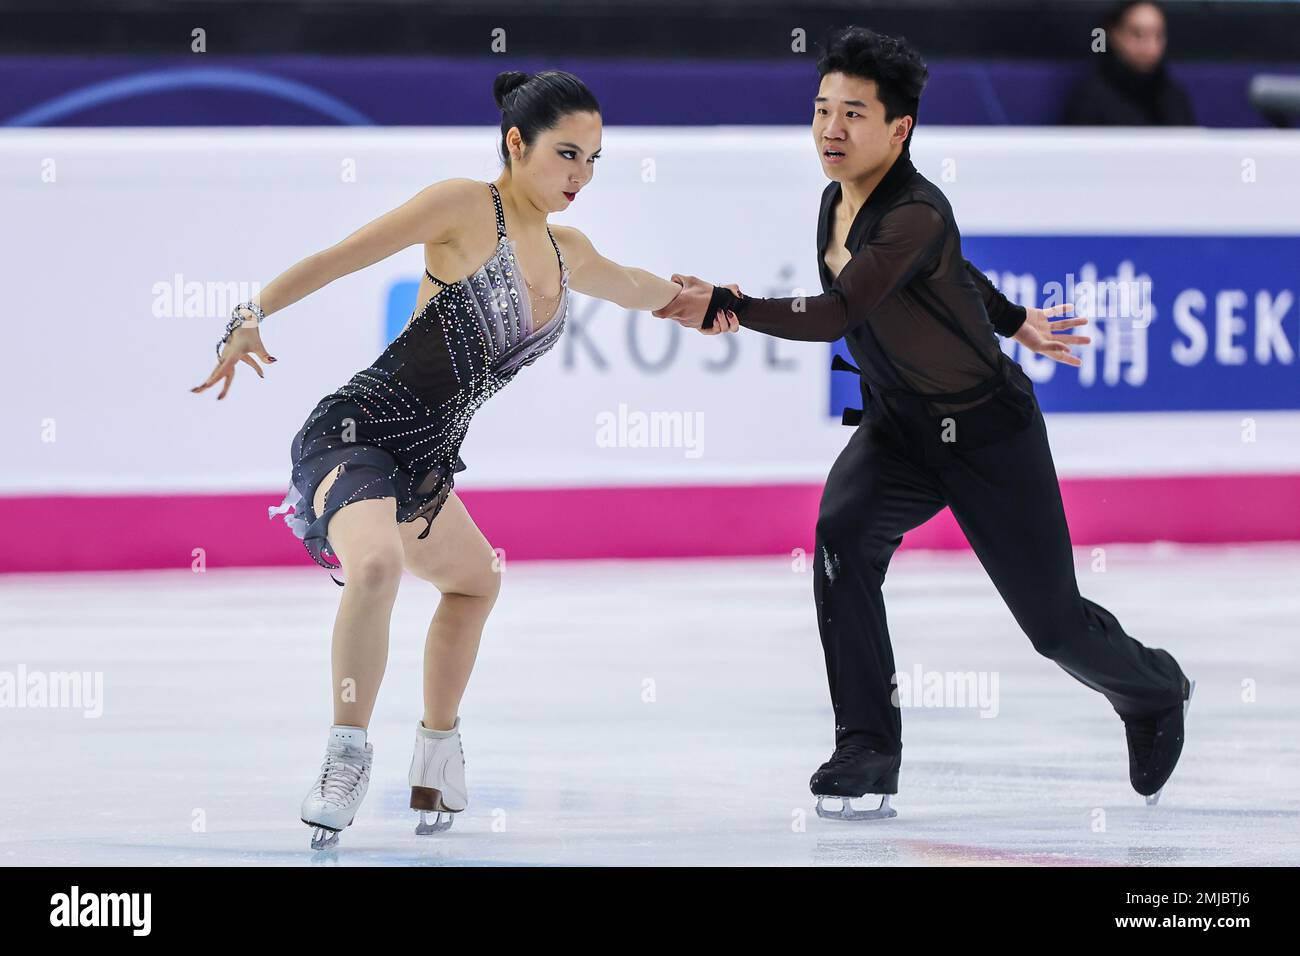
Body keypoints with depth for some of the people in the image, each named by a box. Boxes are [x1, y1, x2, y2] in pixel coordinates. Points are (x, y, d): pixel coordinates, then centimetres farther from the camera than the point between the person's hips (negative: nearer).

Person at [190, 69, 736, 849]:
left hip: (422, 465, 9)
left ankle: (438, 755, 49)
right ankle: (348, 755, -25)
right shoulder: (467, 209, -12)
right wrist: (253, 316, -26)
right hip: (355, 433, -9)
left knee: (475, 579, 30)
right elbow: (339, 259, -16)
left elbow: (637, 289, 37)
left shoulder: (567, 253, 12)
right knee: (377, 561, -36)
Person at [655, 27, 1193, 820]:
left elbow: (836, 314, -40)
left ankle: (1154, 692, 38)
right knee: (842, 536, -24)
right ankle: (867, 754, -21)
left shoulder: (916, 214, -28)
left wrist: (724, 308, -47)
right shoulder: (838, 202, -2)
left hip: (988, 433, -6)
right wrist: (1014, 320, 28)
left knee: (1054, 621, 3)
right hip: (897, 429, 6)